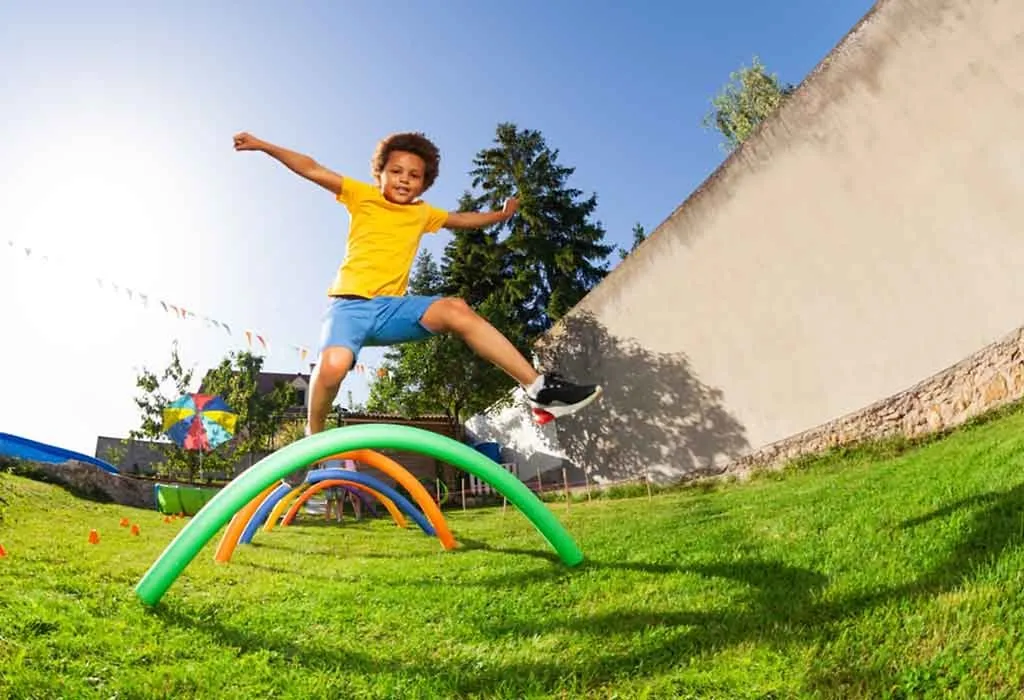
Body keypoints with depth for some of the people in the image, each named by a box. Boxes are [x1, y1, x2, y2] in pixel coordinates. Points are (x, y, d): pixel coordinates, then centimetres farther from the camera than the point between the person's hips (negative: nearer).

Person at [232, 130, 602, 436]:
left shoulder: (423, 213, 18)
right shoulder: (362, 196, 8)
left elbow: (464, 219, 33)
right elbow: (313, 170, 4)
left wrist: (501, 214, 30)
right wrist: (263, 146, 1)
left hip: (391, 307, 3)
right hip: (349, 303, -3)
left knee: (455, 309, -23)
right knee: (333, 364, -35)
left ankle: (539, 388, -25)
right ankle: (313, 436, -3)